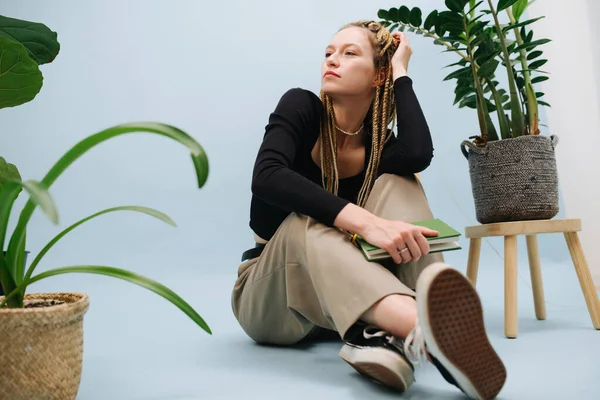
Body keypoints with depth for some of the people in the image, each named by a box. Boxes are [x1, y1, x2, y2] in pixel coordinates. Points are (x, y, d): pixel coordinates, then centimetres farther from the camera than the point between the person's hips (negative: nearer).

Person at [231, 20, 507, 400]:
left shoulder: (380, 145, -2)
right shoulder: (301, 106, -10)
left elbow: (418, 154, -28)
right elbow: (266, 177, -30)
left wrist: (401, 70, -13)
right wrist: (365, 221, -43)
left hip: (340, 294, 3)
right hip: (268, 295, -2)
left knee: (397, 183, -18)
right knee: (307, 222, -35)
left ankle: (384, 334, -44)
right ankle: (425, 332, -62)